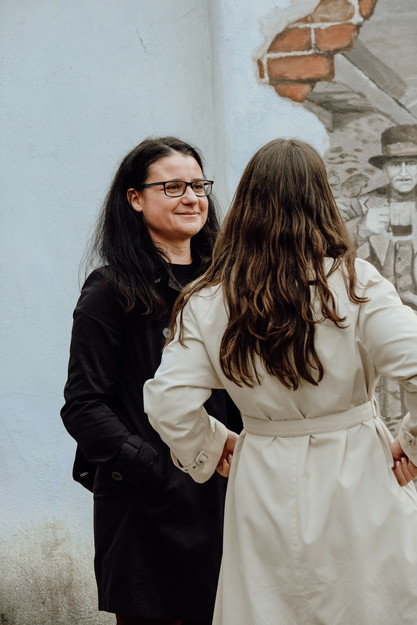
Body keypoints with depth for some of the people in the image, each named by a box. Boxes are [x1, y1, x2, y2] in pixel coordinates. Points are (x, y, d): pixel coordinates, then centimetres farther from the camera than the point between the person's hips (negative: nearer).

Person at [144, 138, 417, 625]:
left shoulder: (207, 303, -6)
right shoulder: (353, 283, -12)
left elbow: (168, 403, -8)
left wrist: (211, 447, 11)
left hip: (265, 490, 2)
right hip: (356, 475, -2)